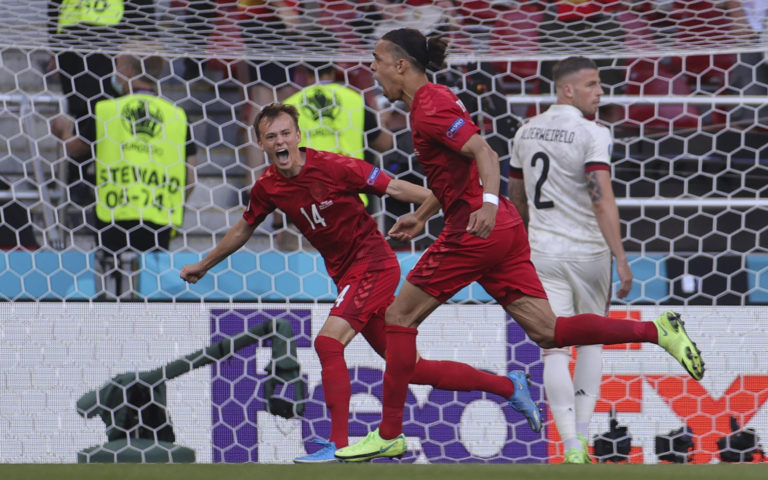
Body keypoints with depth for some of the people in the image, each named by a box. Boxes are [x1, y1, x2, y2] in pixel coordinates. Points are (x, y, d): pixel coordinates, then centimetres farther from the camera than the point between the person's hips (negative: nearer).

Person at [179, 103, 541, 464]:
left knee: (328, 342, -23)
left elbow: (393, 187, -13)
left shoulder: (331, 166, -17)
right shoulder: (267, 188, 1)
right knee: (408, 367, 9)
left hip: (374, 264, -7)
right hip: (346, 274, 7)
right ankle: (508, 385, 22)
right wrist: (203, 265, 30)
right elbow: (243, 229, 20)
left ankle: (338, 444, -18)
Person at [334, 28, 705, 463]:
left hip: (476, 230, -9)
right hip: (503, 229, 10)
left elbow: (485, 154, -22)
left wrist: (489, 203, -37)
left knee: (400, 317, 0)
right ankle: (658, 331, -7)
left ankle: (389, 434, 3)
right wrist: (422, 217, 34)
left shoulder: (429, 107, -11)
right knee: (548, 331, 2)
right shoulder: (434, 98, 19)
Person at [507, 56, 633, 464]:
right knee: (591, 341, 17)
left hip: (543, 253, 3)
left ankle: (572, 448, -14)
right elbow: (602, 200, -23)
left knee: (555, 350, -1)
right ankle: (582, 436, 10)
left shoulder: (526, 132, 7)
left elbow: (516, 200, 18)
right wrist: (621, 259, -24)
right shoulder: (592, 135, -12)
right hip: (587, 252, -3)